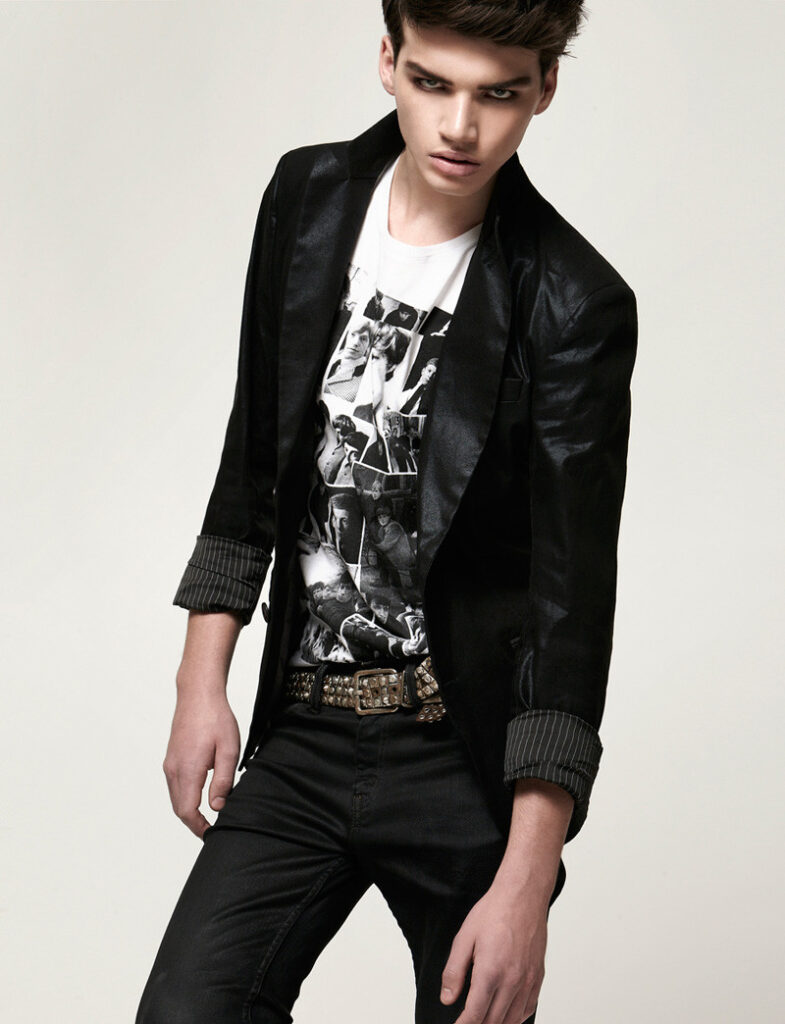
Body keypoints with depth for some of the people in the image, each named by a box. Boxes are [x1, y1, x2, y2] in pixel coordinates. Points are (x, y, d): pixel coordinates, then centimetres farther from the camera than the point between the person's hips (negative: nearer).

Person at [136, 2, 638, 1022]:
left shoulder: (571, 307, -13)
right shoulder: (308, 199, 2)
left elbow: (573, 592, -16)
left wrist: (527, 883, -22)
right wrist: (203, 678, 7)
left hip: (467, 755, -3)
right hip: (303, 736, 4)